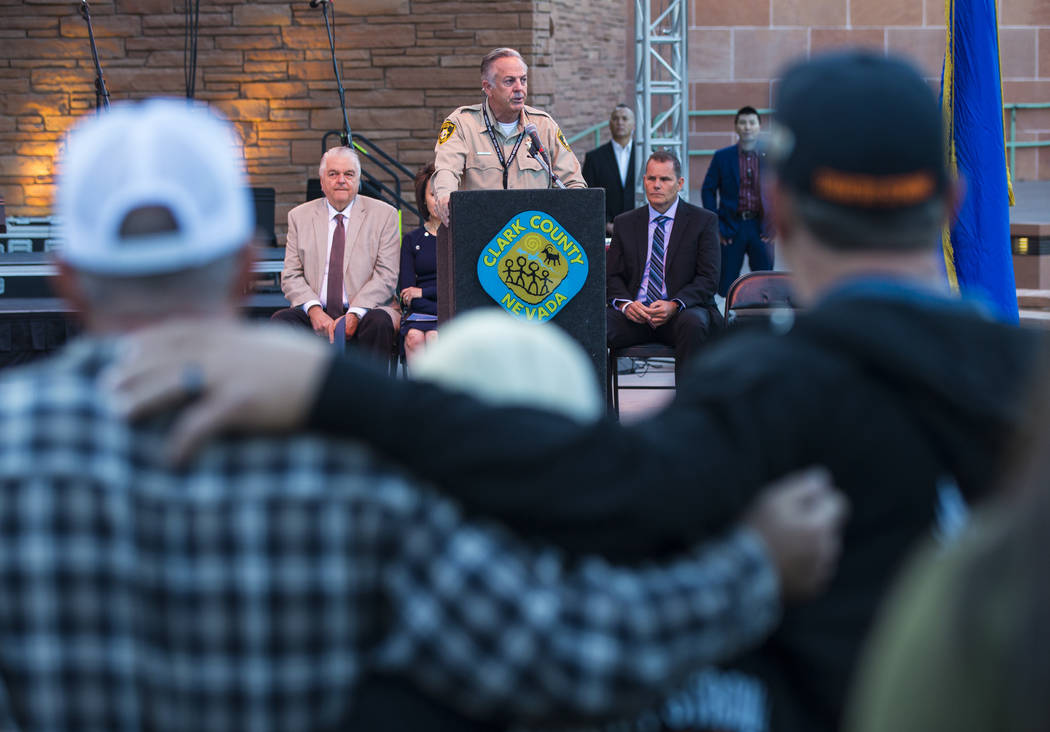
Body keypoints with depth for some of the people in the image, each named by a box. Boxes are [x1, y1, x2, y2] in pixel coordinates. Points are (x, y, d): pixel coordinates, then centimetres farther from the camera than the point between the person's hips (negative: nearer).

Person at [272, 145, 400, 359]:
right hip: (317, 315, 2)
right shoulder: (299, 216, 13)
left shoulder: (384, 215, 6)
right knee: (281, 320, -27)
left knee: (379, 322, -35)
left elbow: (386, 276, -2)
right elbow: (291, 276, 7)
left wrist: (354, 314, -17)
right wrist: (313, 310, -14)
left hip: (366, 311, -2)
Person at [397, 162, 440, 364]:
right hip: (420, 315, 2)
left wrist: (424, 293, -4)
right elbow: (406, 294, 6)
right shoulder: (412, 239, 15)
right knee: (414, 337, -31)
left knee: (434, 337, -32)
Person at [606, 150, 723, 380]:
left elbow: (708, 278, -1)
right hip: (635, 315, 2)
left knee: (694, 322, -38)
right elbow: (612, 275, 13)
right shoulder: (625, 223, 16)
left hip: (683, 312, -2)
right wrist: (625, 303, -10)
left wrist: (674, 305, -17)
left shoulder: (704, 221, 7)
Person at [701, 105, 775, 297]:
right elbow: (708, 190, 3)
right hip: (732, 227, -1)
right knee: (725, 288, -2)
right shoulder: (722, 157, 3)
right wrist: (715, 225, -4)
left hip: (761, 228, 1)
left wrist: (775, 224, -1)